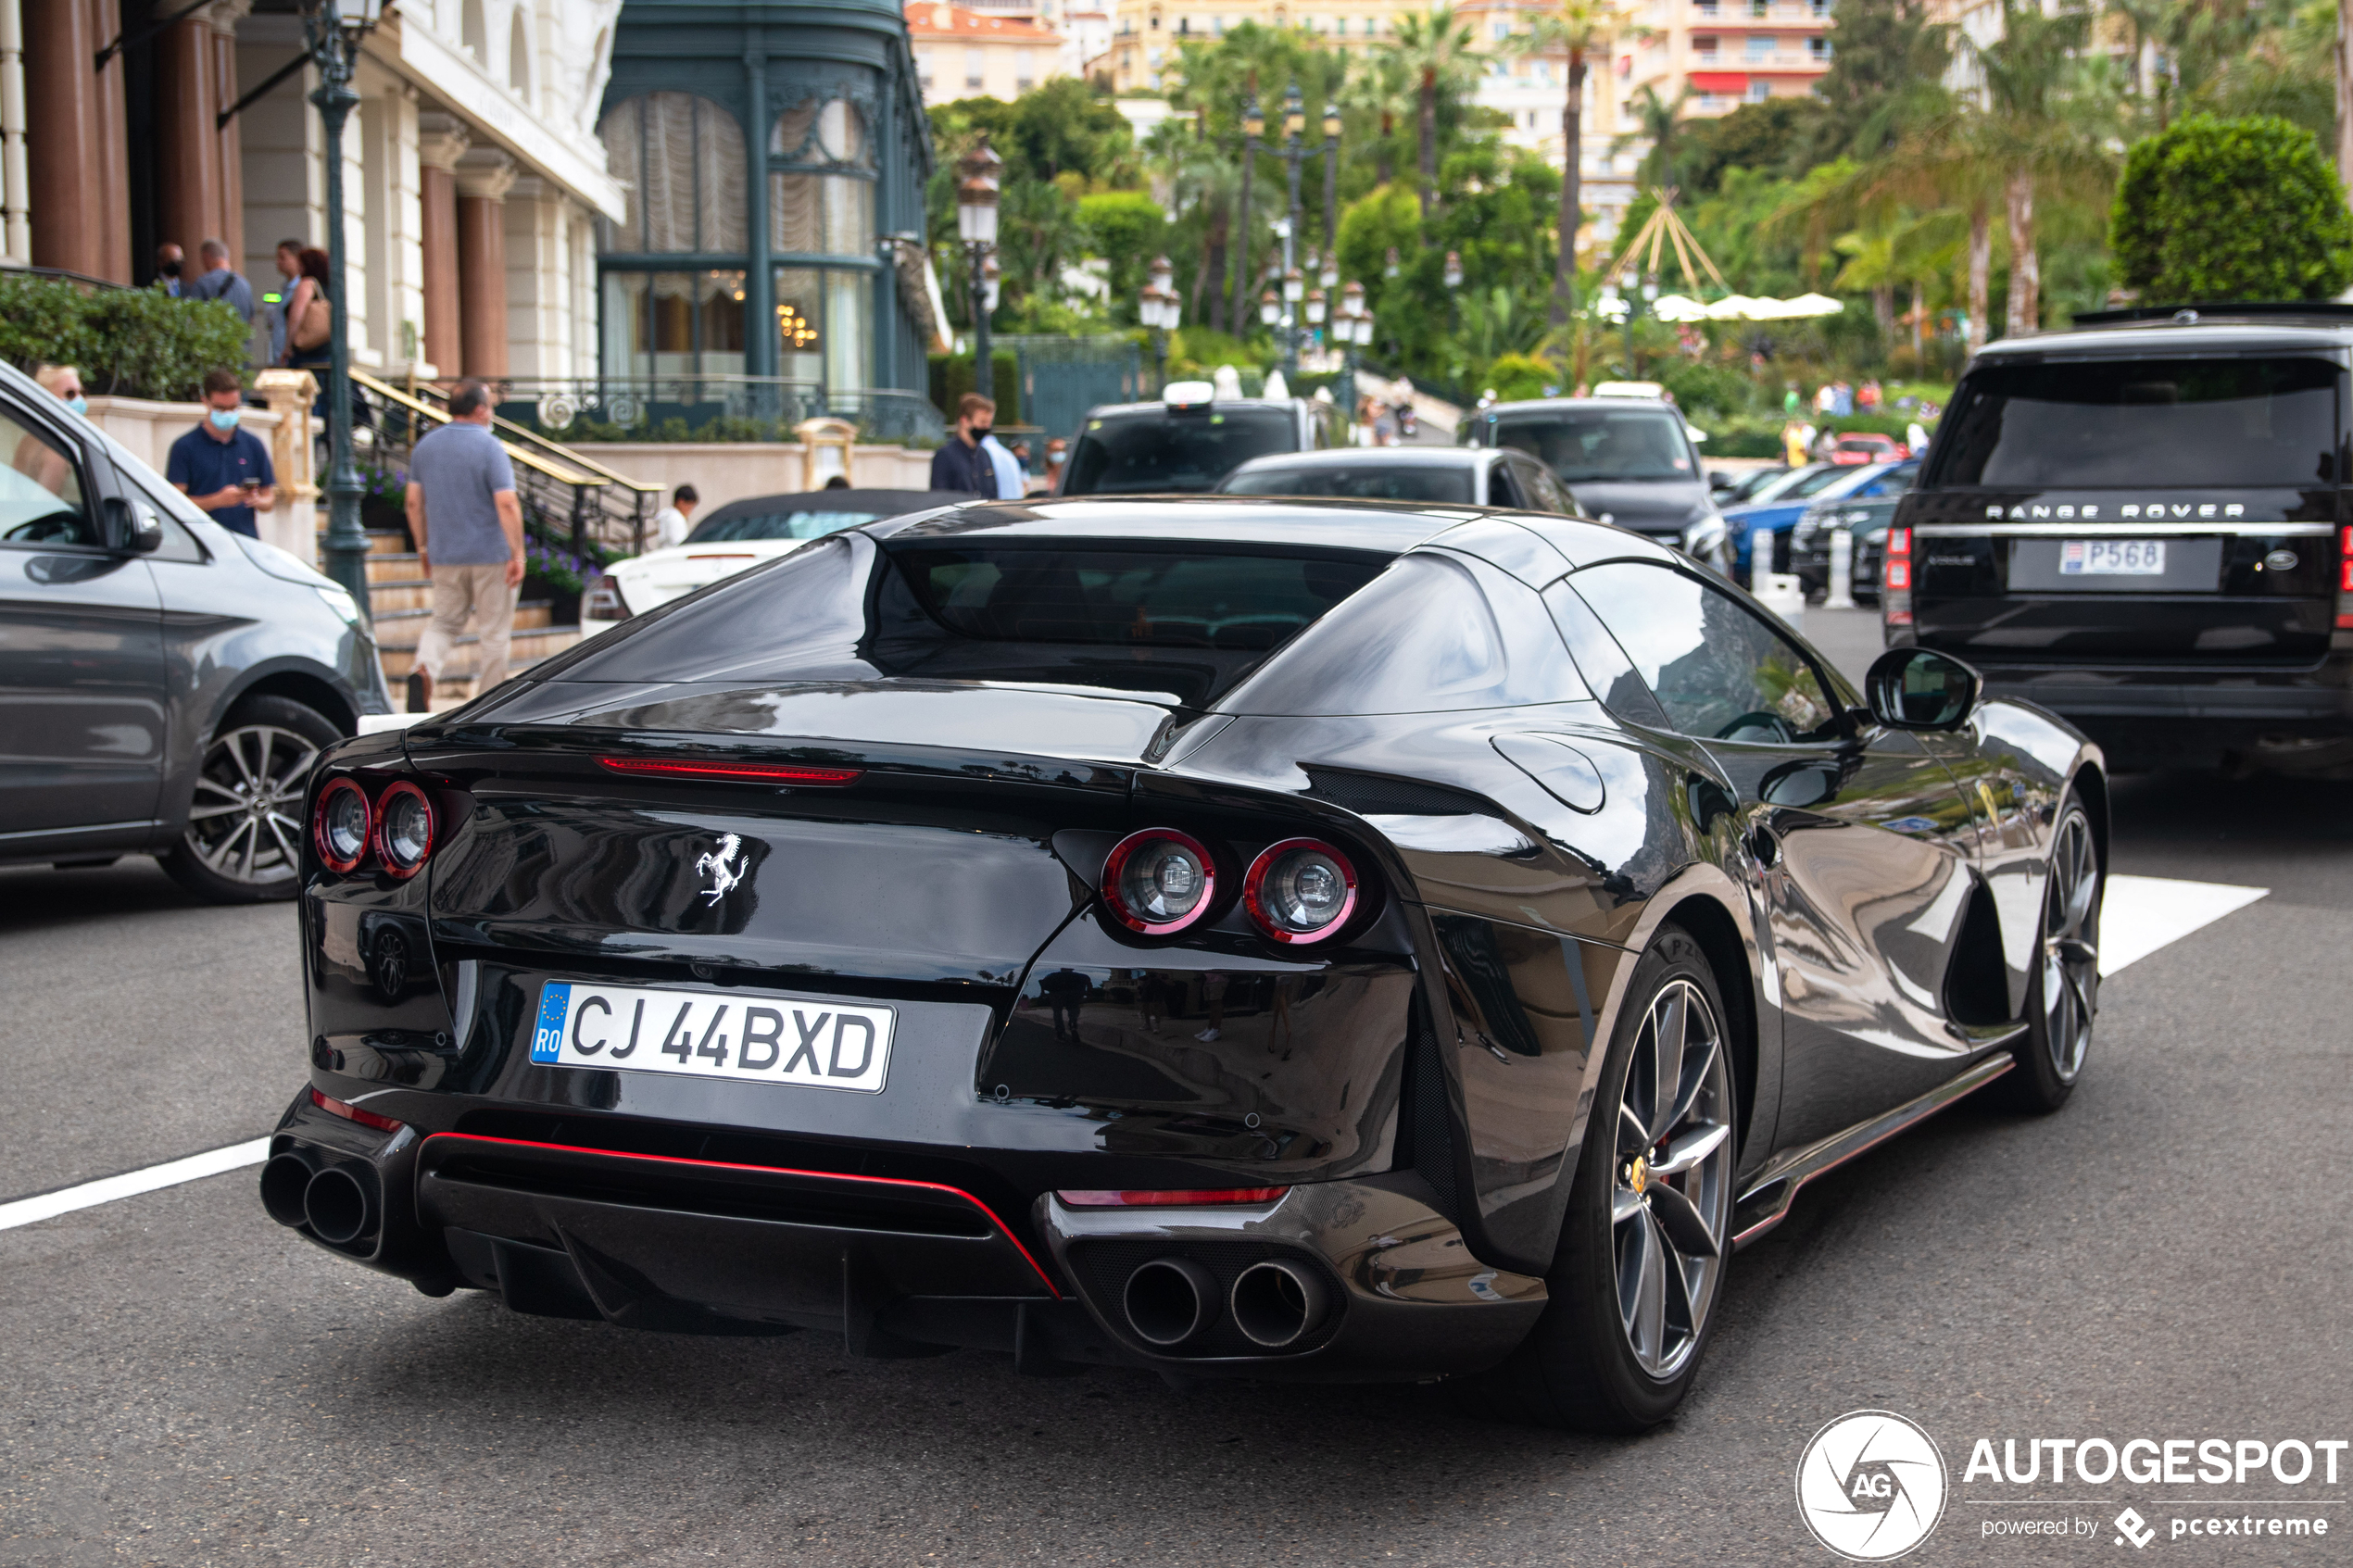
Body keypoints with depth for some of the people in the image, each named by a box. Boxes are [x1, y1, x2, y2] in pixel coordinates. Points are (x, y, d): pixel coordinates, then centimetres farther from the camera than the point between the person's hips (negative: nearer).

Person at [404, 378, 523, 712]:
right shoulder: (489, 447, -12)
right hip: (489, 553, -5)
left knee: (444, 623, 16)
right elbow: (506, 504, -20)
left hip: (444, 556, 5)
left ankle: (423, 669, -14)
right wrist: (517, 554, -17)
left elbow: (414, 502, 8)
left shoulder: (425, 446, 6)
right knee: (494, 631, 6)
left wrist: (423, 548, 17)